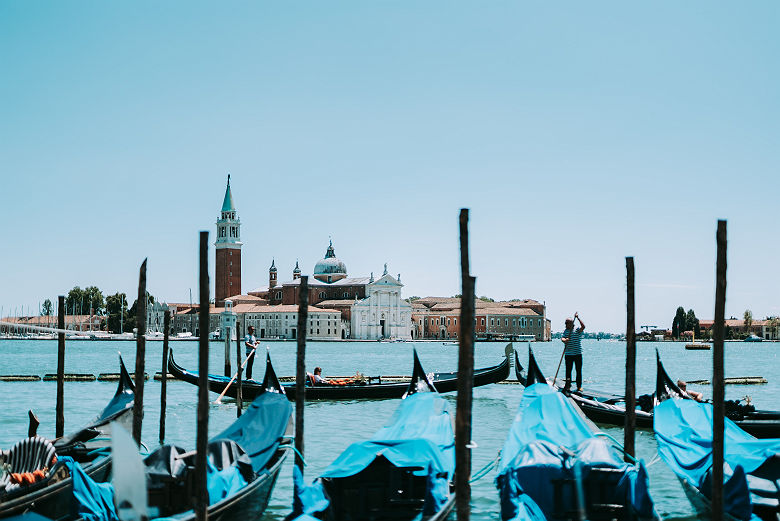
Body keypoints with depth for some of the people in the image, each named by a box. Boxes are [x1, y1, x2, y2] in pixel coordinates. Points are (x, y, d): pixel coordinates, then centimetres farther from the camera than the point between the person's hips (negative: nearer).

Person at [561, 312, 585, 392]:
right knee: (568, 370, 5)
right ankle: (568, 385, 14)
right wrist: (564, 340, -27)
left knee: (579, 371, 1)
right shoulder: (566, 331, 11)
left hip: (578, 354, -3)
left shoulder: (577, 330, 0)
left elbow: (583, 326, -20)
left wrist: (578, 317, -21)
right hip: (568, 354, 3)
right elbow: (563, 338, -3)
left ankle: (579, 386, 6)